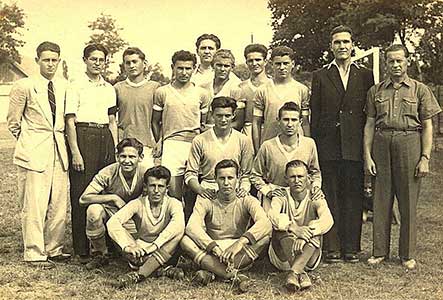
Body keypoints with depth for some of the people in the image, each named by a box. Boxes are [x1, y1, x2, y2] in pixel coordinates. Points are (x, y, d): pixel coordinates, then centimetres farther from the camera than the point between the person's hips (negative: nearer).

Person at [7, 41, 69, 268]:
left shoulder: (64, 86, 8)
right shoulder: (24, 87, -4)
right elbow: (13, 122, 4)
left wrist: (58, 138, 11)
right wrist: (29, 142, 7)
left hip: (59, 150, 4)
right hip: (34, 153, -4)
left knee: (59, 204, 7)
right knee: (34, 205, -3)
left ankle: (54, 249, 20)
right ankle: (34, 253, 7)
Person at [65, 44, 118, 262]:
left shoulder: (109, 89, 17)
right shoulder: (76, 86, 1)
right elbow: (70, 121, -4)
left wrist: (116, 149, 11)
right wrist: (75, 152, -12)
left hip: (105, 138, 5)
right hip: (83, 137, -5)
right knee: (82, 194, -3)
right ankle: (81, 249, 4)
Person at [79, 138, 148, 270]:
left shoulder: (145, 174, -18)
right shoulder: (108, 173, -22)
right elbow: (83, 199, -25)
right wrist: (113, 197, -32)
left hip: (131, 217, 1)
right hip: (109, 211, 0)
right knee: (94, 209, -36)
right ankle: (100, 255, -11)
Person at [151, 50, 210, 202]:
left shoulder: (201, 94, 9)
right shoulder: (162, 92, 7)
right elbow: (155, 122, 13)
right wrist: (159, 144, 7)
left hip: (195, 144, 1)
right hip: (171, 144, -1)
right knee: (173, 190, -6)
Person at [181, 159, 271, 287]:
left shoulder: (246, 201, -2)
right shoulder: (205, 201, -1)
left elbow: (265, 223, -22)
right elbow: (192, 227, -20)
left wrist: (240, 243, -38)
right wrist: (215, 248, -36)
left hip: (240, 255, 0)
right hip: (211, 254, 0)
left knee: (266, 235, -27)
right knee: (185, 240, -26)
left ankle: (211, 272, -31)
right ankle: (233, 276, -37)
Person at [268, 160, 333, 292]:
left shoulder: (315, 198, 2)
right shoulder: (281, 197, 1)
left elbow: (327, 219, -20)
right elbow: (272, 215, -23)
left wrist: (305, 236, -36)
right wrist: (294, 228, -41)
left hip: (309, 258, 0)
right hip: (282, 258, 0)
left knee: (314, 228, -26)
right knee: (281, 227, -26)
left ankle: (294, 272, -43)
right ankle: (301, 274, -40)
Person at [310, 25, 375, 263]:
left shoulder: (365, 75, 10)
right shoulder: (320, 76, 9)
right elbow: (315, 115, 7)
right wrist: (314, 144, 0)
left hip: (355, 146, 1)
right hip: (328, 145, 0)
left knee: (354, 196, 4)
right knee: (330, 197, 2)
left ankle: (352, 247, 13)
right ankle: (332, 248, 9)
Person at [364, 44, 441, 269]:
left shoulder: (420, 90, 6)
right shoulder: (376, 91, 11)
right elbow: (369, 125, 9)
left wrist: (425, 158, -4)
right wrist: (367, 156, 1)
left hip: (409, 143, -1)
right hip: (382, 143, 2)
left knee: (408, 200, 2)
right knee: (381, 199, 4)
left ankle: (408, 254, 14)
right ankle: (380, 251, 15)